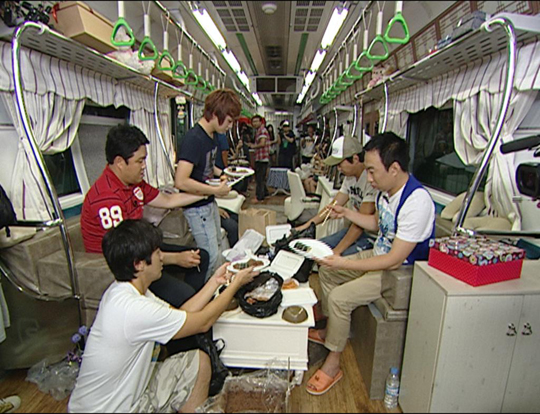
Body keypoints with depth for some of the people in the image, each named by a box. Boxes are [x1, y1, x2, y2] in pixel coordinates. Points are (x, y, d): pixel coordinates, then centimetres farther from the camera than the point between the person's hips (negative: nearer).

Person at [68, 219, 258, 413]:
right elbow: (203, 322, -21)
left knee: (198, 361, 5)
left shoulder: (123, 289, -5)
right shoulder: (134, 309, -33)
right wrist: (236, 284, -10)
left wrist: (215, 282, -1)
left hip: (128, 391, 8)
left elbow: (181, 315, 1)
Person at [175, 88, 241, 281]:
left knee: (217, 245, 22)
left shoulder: (212, 136, 5)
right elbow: (181, 181, -32)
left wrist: (220, 173, 5)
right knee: (210, 256, -3)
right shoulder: (194, 139, -24)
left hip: (209, 202, 10)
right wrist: (216, 190, -24)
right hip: (196, 206, -10)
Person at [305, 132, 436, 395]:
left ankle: (333, 363, 2)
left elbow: (395, 260, -29)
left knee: (340, 297, -20)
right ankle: (330, 331, 28)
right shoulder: (386, 191, -4)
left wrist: (344, 264, -30)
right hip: (380, 255, 10)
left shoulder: (417, 201, -31)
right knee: (327, 270, 14)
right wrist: (346, 213, 6)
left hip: (402, 271, -10)